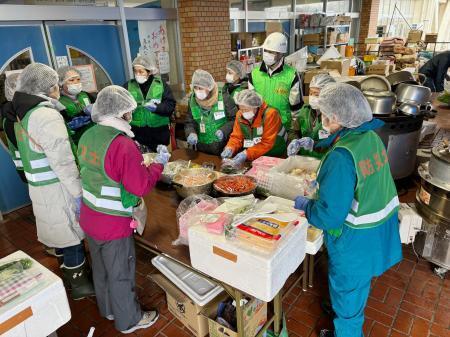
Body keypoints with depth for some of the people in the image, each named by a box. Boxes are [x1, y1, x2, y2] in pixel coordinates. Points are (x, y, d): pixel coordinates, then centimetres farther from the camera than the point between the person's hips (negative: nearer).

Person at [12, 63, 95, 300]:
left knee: (58, 231, 22)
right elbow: (63, 162, -24)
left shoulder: (23, 113, 8)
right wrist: (78, 193, -20)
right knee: (72, 234, 5)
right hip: (56, 188, -9)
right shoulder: (47, 115, -21)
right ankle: (78, 283, 21)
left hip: (38, 185, 9)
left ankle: (68, 269, 41)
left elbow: (35, 151, 13)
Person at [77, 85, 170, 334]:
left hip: (89, 219, 8)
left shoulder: (88, 136, -1)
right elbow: (142, 186, -24)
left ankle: (108, 309, 49)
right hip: (113, 225, -8)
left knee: (101, 267, 26)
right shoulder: (123, 145, -27)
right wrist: (159, 163, -10)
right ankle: (129, 320, 35)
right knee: (121, 274, 12)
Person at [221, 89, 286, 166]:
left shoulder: (270, 114, -18)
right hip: (250, 158, 5)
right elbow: (236, 137, 4)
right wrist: (230, 148, -18)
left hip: (274, 157, -5)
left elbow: (267, 143, -22)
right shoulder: (240, 115, -1)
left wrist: (246, 154, -31)